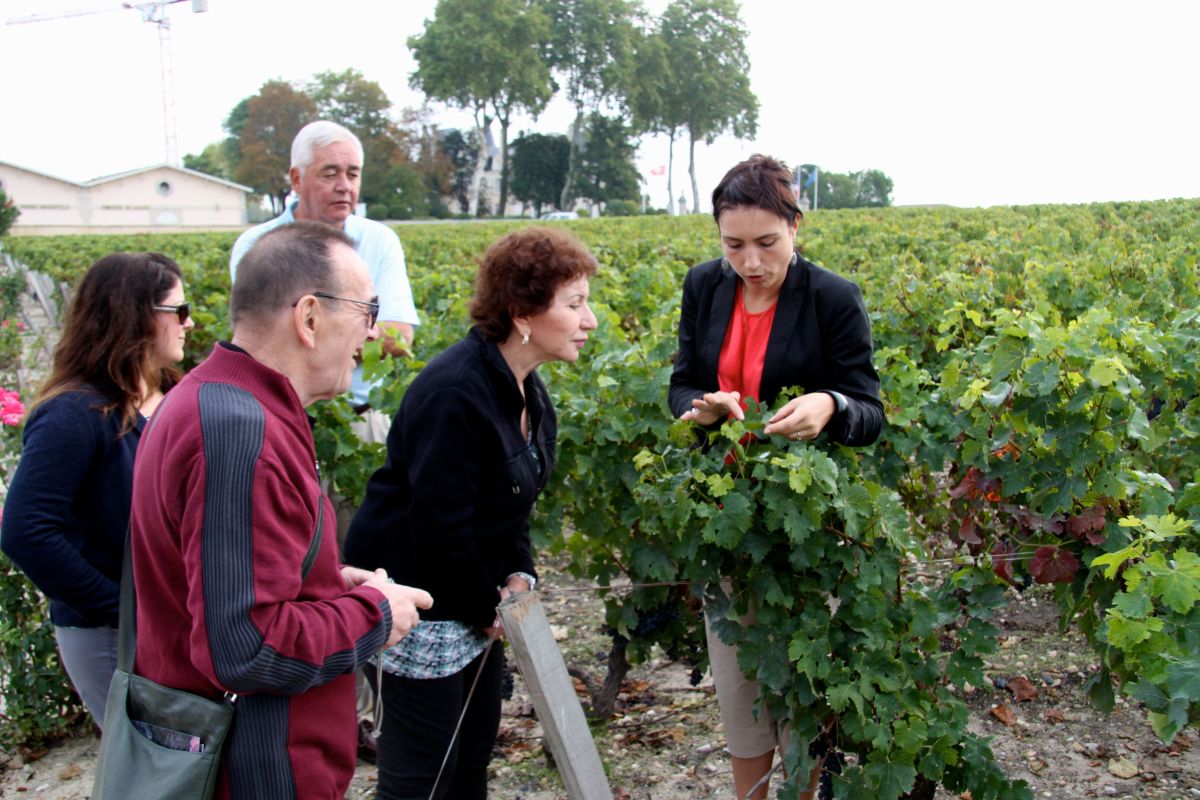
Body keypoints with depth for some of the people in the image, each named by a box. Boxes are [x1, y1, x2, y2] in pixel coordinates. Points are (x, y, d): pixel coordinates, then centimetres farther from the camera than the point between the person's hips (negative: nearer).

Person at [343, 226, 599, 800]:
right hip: (419, 604, -9)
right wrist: (487, 609, -12)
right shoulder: (454, 395, -26)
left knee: (475, 749, 17)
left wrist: (519, 576, -3)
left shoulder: (527, 391, 4)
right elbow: (440, 529, -25)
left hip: (476, 597, 9)